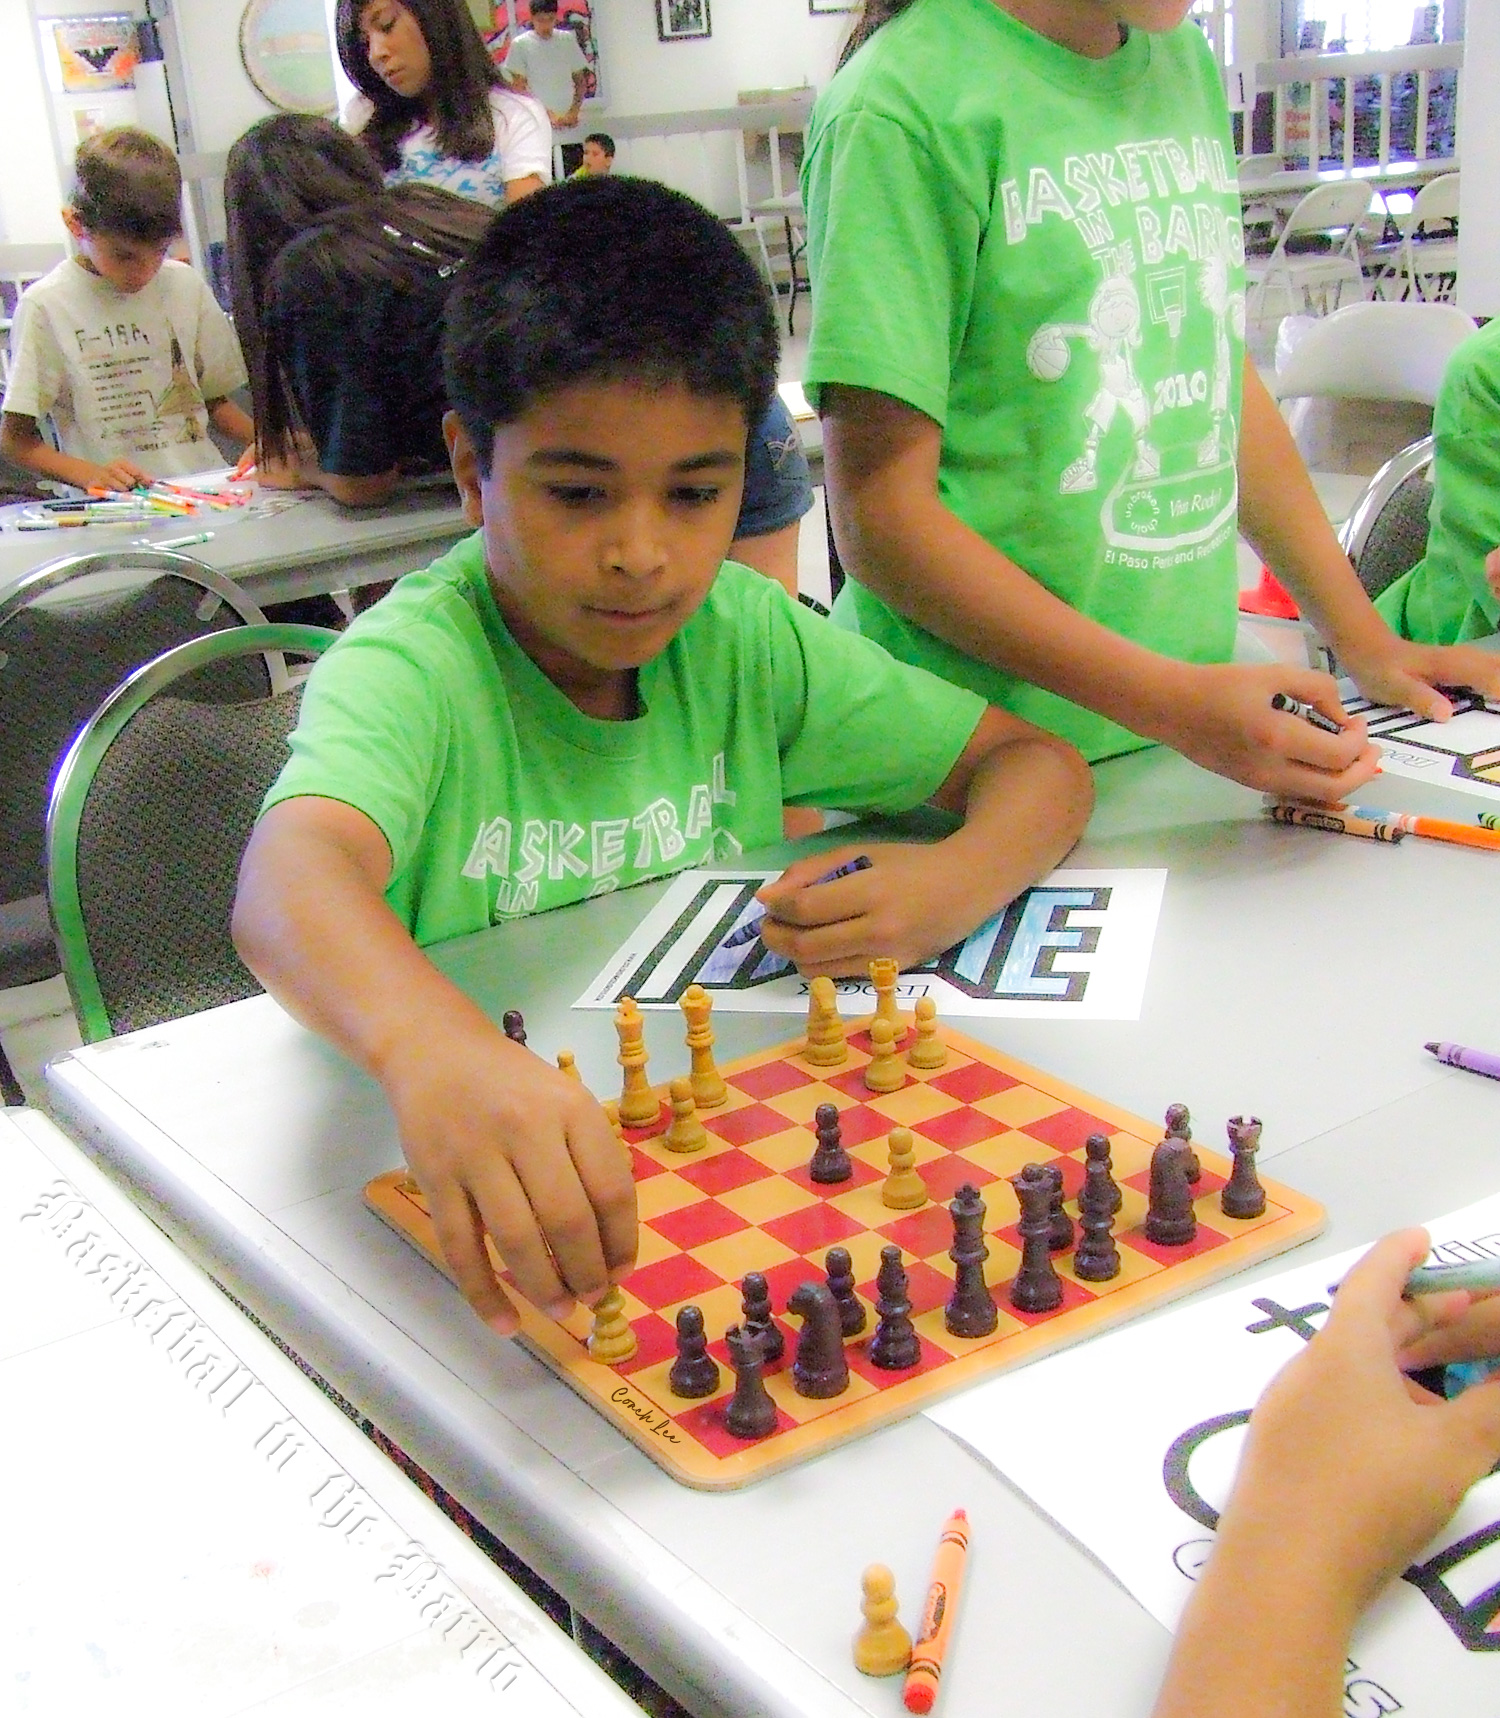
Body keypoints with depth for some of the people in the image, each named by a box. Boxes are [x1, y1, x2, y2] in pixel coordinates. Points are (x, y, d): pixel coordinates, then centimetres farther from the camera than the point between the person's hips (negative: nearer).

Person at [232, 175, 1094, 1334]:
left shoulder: (740, 633, 0)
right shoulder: (411, 666, -16)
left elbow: (1037, 762, 5)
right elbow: (291, 878, -38)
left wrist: (956, 885, -18)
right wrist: (432, 1049, -60)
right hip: (488, 1194, -5)